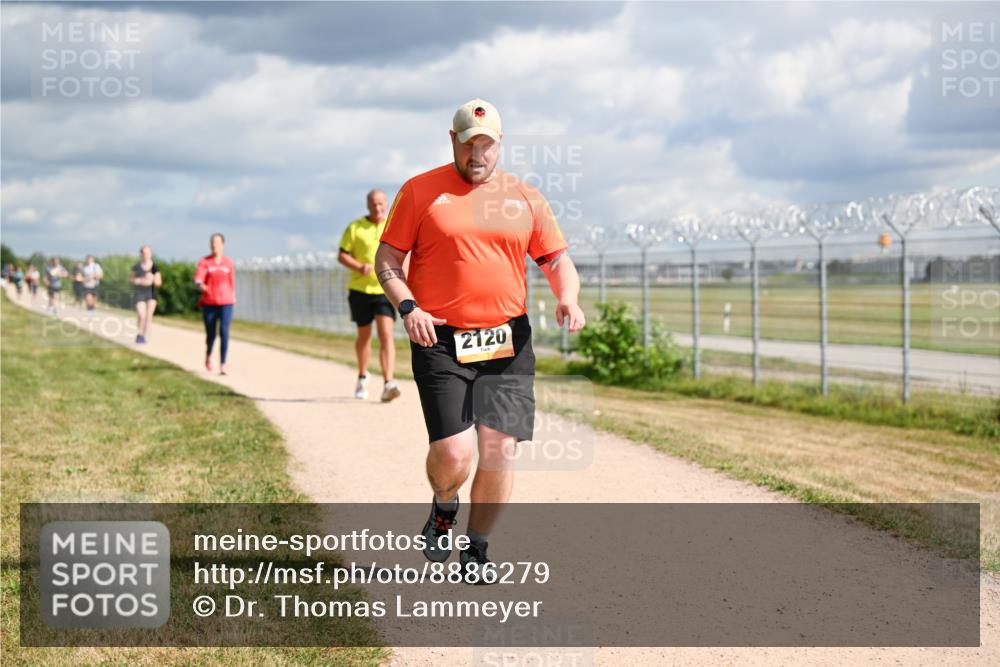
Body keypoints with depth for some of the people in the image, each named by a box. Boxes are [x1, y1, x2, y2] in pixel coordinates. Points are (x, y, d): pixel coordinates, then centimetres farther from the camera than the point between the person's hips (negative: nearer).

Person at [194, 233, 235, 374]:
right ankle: (208, 355, 42)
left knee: (224, 332, -14)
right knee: (210, 333, 9)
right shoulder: (204, 261, 0)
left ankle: (222, 365, -13)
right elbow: (198, 278, -15)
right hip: (209, 303, 0)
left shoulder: (229, 263, 5)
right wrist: (200, 285, -36)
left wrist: (233, 297, 19)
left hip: (225, 303, 0)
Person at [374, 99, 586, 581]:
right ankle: (443, 509, 24)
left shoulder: (524, 198, 12)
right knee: (453, 451, -11)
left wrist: (568, 299, -9)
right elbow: (387, 260, 4)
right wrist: (408, 307, -13)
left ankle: (477, 551, 13)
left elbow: (558, 260, 12)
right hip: (440, 342, -2)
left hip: (507, 342, 2)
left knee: (499, 449, -5)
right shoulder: (419, 192, 4)